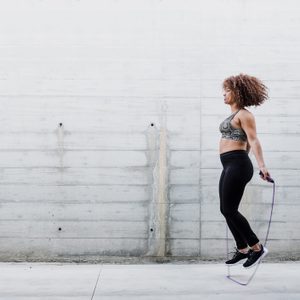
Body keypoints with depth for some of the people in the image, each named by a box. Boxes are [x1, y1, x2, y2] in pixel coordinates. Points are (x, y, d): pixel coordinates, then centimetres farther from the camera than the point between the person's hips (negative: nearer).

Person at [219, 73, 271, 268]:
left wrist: (261, 165, -31)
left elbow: (253, 140, -20)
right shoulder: (235, 115, 19)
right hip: (229, 166, 10)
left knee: (229, 210, -9)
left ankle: (257, 248, 2)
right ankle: (243, 250, 19)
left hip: (237, 165, -10)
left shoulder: (244, 114, -8)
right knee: (226, 210, 10)